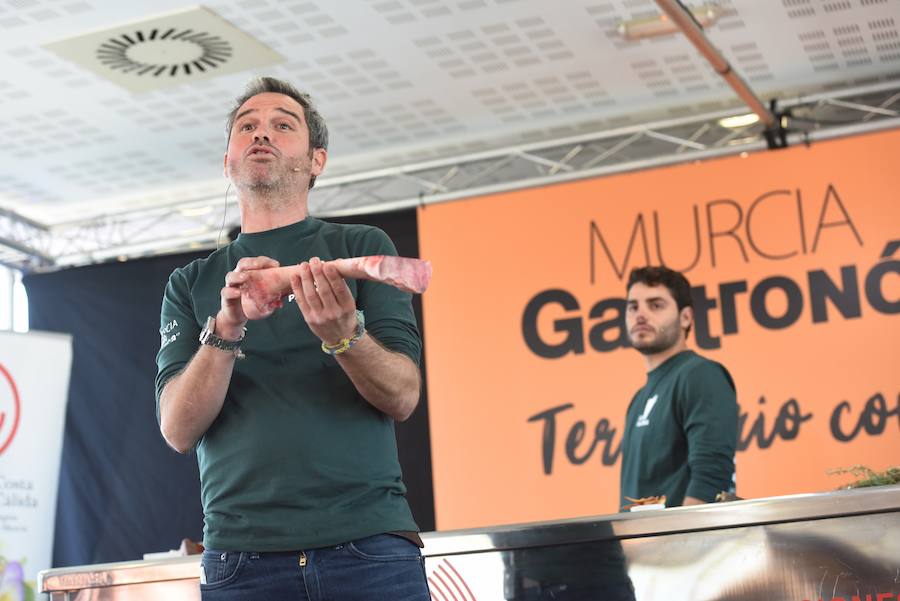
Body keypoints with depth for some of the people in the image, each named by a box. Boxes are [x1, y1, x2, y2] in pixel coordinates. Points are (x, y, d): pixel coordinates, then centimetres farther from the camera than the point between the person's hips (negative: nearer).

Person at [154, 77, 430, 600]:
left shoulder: (363, 247, 8)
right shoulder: (191, 285, 12)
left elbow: (402, 397, -1)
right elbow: (179, 430, 1)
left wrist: (344, 335, -21)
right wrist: (225, 329, -15)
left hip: (369, 543, -1)